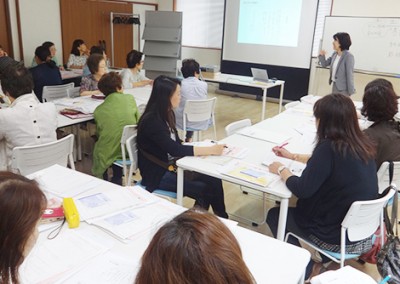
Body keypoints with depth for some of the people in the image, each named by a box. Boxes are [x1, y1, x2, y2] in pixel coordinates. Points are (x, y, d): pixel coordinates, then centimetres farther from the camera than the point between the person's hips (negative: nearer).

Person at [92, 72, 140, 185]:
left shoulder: (98, 110, -3)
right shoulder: (130, 99, -3)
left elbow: (99, 133, 8)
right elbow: (138, 122, 6)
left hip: (107, 155, -1)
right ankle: (117, 181, 37)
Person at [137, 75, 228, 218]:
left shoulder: (167, 114, 4)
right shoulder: (151, 121, -23)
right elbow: (174, 149, -29)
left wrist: (208, 148, -9)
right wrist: (209, 150, -25)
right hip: (157, 174, -7)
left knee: (213, 180, -10)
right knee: (203, 189, -19)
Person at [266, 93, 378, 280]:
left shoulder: (330, 147, -27)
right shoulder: (361, 144, -2)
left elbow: (302, 190, -23)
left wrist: (281, 170, -6)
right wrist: (292, 156, 20)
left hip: (339, 237, -8)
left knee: (274, 215, 14)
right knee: (296, 209, 30)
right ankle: (326, 256, 32)